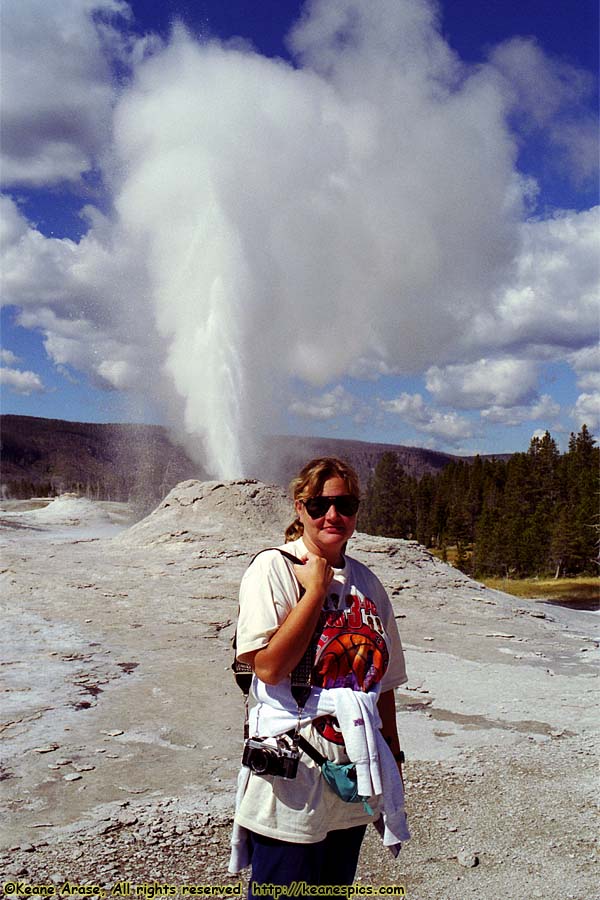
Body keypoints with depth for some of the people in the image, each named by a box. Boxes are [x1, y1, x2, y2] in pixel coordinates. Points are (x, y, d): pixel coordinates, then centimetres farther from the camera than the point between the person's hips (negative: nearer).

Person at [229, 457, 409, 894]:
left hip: (353, 780, 6)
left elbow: (383, 681, 14)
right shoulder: (273, 568, -10)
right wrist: (316, 589, -18)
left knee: (335, 885, 20)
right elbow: (269, 666, -22)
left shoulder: (367, 582, 7)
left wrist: (392, 758, 14)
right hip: (291, 782, -6)